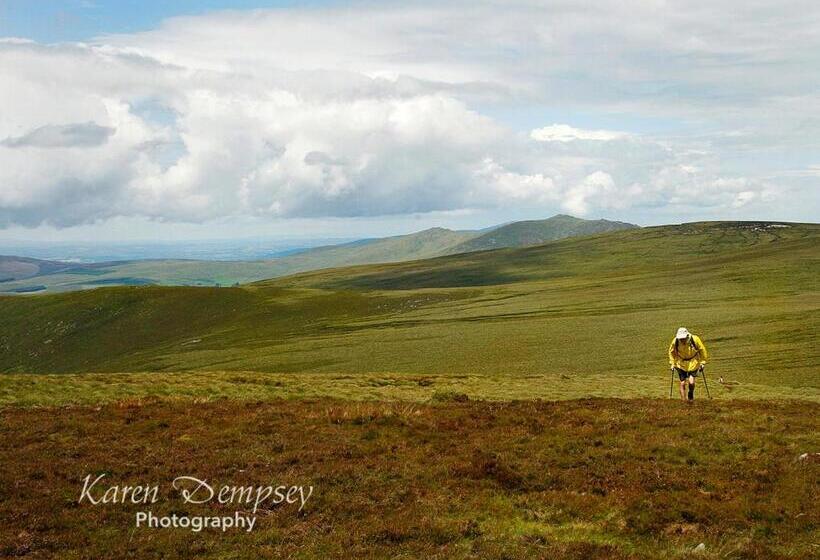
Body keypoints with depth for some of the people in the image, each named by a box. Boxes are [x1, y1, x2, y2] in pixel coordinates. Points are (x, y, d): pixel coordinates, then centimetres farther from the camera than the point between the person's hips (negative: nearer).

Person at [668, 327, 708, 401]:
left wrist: (702, 363, -1)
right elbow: (671, 352, 4)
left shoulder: (695, 340, -23)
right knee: (682, 383, -1)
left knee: (691, 382, -12)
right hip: (681, 364, 1)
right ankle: (683, 400, 13)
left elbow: (702, 350, -6)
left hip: (693, 364, -1)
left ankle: (691, 394, 19)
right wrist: (672, 363, 4)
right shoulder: (675, 341, -17)